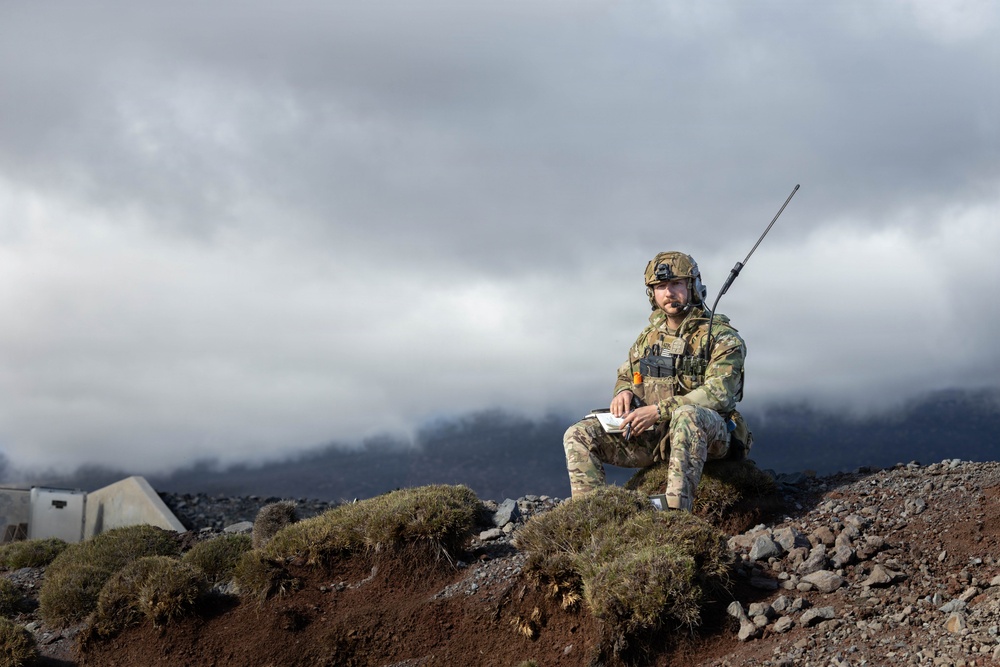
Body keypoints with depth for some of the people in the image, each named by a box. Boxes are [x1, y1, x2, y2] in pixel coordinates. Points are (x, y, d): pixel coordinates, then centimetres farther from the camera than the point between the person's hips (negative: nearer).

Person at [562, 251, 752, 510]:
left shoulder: (721, 337, -5)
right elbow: (625, 376, 28)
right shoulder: (650, 335, 15)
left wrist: (659, 410, -25)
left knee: (686, 415, -42)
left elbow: (719, 393, -18)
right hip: (652, 437, 6)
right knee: (579, 435, -9)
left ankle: (675, 509, -49)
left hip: (706, 432, -6)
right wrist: (623, 392, 0)